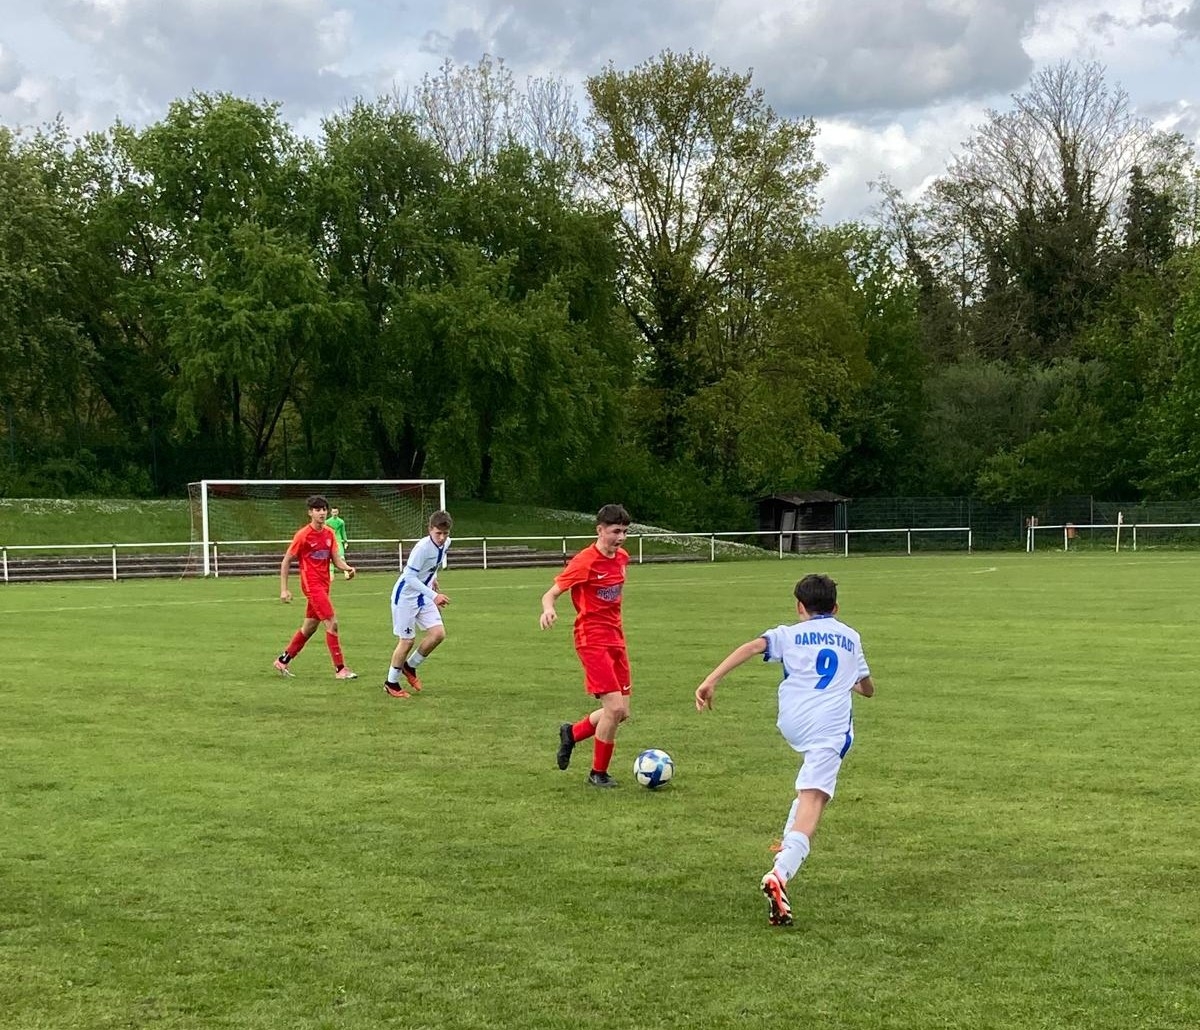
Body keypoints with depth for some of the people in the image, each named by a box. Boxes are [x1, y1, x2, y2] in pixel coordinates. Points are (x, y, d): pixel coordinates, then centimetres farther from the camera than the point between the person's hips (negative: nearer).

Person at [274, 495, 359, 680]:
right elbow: (286, 561, -5)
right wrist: (284, 589, -9)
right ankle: (340, 669, -10)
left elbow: (336, 560, 5)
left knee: (309, 627, 16)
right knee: (332, 623, -14)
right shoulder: (303, 535, -10)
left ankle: (283, 661, 31)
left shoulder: (329, 533, 8)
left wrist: (347, 568, -18)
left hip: (323, 585, 8)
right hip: (312, 585, -8)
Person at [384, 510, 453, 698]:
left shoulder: (445, 543, -4)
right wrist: (434, 596, -34)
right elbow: (410, 577, -29)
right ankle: (391, 683, 18)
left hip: (424, 596, 7)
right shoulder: (422, 547, -28)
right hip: (405, 596, -7)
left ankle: (410, 667, 19)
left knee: (438, 633, -4)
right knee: (407, 640, -1)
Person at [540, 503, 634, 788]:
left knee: (621, 712, 6)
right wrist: (548, 609, -37)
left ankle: (572, 733, 31)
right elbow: (550, 593, -14)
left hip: (616, 639, 8)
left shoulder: (622, 557, 7)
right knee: (614, 708, -15)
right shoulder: (585, 561, -15)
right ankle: (598, 773, 3)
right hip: (592, 640, -8)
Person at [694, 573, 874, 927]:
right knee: (812, 801, -15)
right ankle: (780, 874, -35)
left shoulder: (790, 635, 16)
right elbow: (867, 688, 34)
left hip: (792, 724, 2)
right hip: (831, 726, -2)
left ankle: (790, 843, 26)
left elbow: (752, 647, -4)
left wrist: (711, 681, -10)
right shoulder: (851, 637, 23)